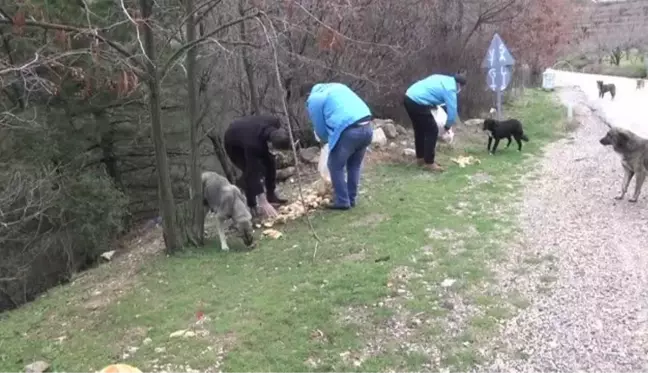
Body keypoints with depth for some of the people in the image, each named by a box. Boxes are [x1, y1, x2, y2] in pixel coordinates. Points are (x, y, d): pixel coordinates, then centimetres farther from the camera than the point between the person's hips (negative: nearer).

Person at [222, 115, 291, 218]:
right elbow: (252, 172, -43)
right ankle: (252, 206, -5)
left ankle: (271, 195, 12)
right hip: (233, 143, -6)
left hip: (247, 131, 6)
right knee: (251, 171, -19)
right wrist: (263, 202, -44)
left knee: (269, 161, -3)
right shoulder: (253, 144, -46)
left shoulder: (275, 122, -31)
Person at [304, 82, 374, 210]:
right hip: (367, 127, 7)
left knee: (335, 166, 12)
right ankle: (351, 199, 31)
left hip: (349, 132, -7)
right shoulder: (337, 86, 29)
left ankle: (342, 201, 16)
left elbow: (320, 129, 10)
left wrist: (327, 140, 33)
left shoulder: (314, 99, 7)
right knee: (355, 165, 23)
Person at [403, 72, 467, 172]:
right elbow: (452, 111, -5)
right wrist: (447, 126, 12)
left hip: (409, 98, 9)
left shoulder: (443, 79, 21)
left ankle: (420, 158, 34)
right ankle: (429, 163, 7)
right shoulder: (450, 89, -5)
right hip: (417, 103, -9)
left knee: (420, 130, 23)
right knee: (432, 131, 2)